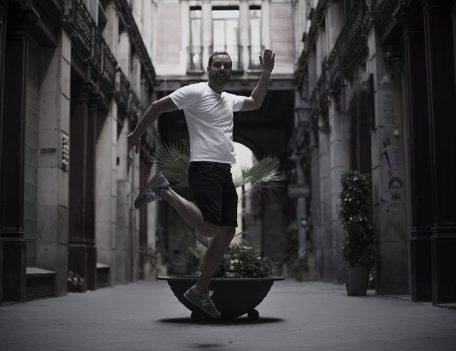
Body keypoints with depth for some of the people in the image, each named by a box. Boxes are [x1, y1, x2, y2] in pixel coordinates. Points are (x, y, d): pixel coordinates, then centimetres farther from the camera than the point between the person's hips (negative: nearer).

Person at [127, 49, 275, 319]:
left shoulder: (230, 100, 21)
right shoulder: (195, 92, -3)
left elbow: (255, 102, 36)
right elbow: (158, 106, -1)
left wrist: (266, 73, 25)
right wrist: (137, 134, -1)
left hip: (225, 172, 8)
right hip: (205, 168, -8)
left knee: (227, 231, 4)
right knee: (209, 227, -24)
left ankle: (200, 291, 12)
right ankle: (163, 189, -5)